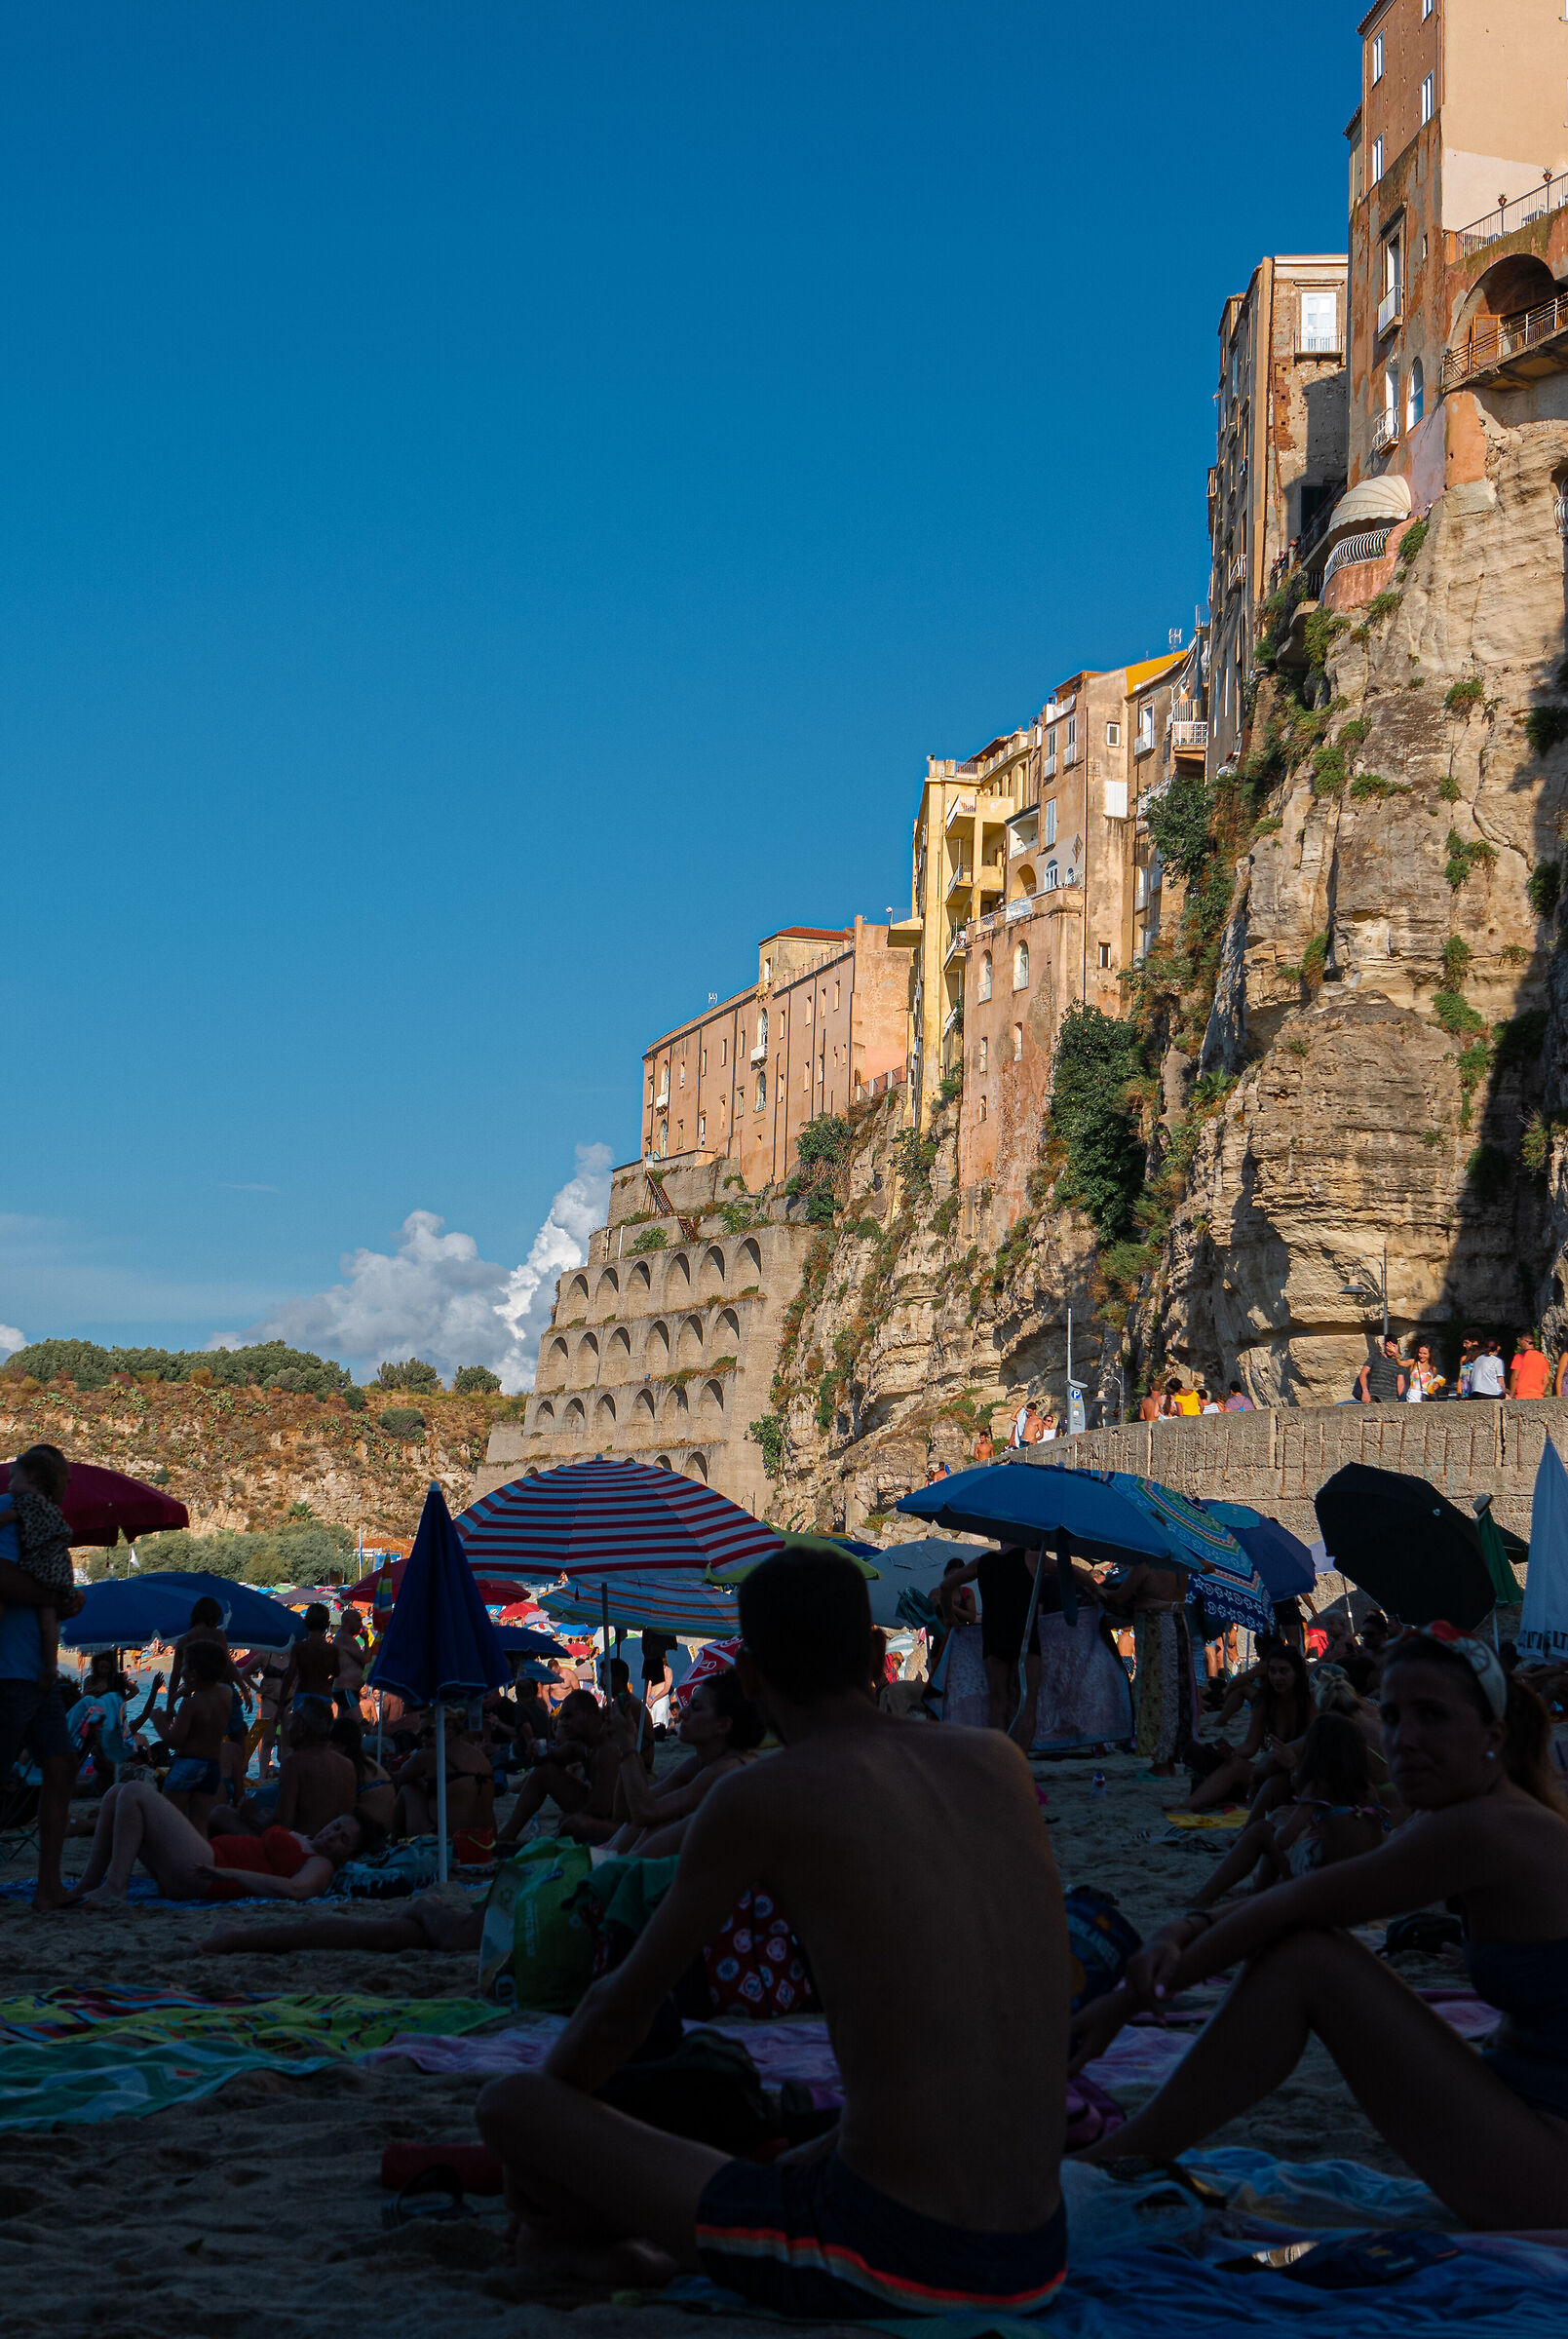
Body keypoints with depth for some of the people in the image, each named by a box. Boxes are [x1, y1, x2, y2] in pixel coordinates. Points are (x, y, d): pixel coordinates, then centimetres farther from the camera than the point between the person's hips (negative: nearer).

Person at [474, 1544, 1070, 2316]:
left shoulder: (757, 1798, -7)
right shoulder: (1000, 1763, 9)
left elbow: (620, 2009, 5)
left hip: (886, 2262, -6)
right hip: (1037, 2267, 7)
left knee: (509, 2104, 10)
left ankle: (581, 2241, 38)